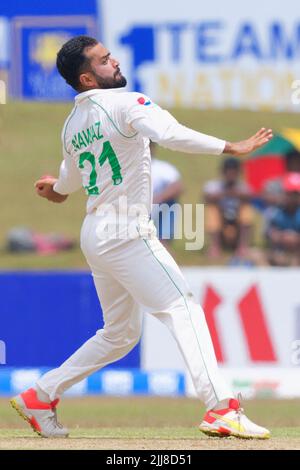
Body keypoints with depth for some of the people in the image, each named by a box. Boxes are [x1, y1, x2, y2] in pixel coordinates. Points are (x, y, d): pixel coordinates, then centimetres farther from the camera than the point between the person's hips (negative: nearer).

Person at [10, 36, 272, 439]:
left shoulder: (72, 126, 14)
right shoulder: (124, 103, -10)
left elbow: (67, 184, 31)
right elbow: (170, 134, -28)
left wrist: (55, 188, 55)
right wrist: (231, 148, -30)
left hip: (94, 236, 9)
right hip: (126, 233, -9)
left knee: (120, 334, 18)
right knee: (183, 309, -12)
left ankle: (39, 398, 20)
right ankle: (221, 409, -24)